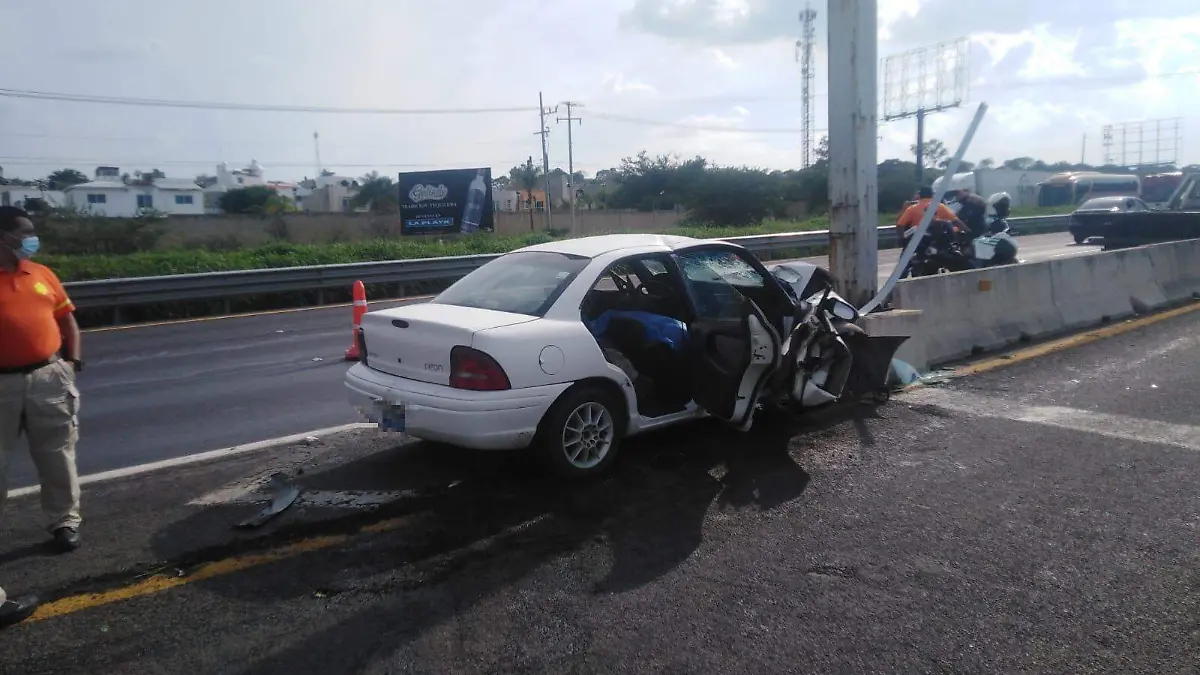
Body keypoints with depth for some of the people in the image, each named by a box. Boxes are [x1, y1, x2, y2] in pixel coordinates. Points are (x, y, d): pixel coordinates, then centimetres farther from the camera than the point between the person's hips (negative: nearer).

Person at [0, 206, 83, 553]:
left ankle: (65, 522, 22)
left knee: (58, 458, 10)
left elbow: (67, 319, 14)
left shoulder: (42, 274, 7)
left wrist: (72, 361, 4)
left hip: (48, 378, 3)